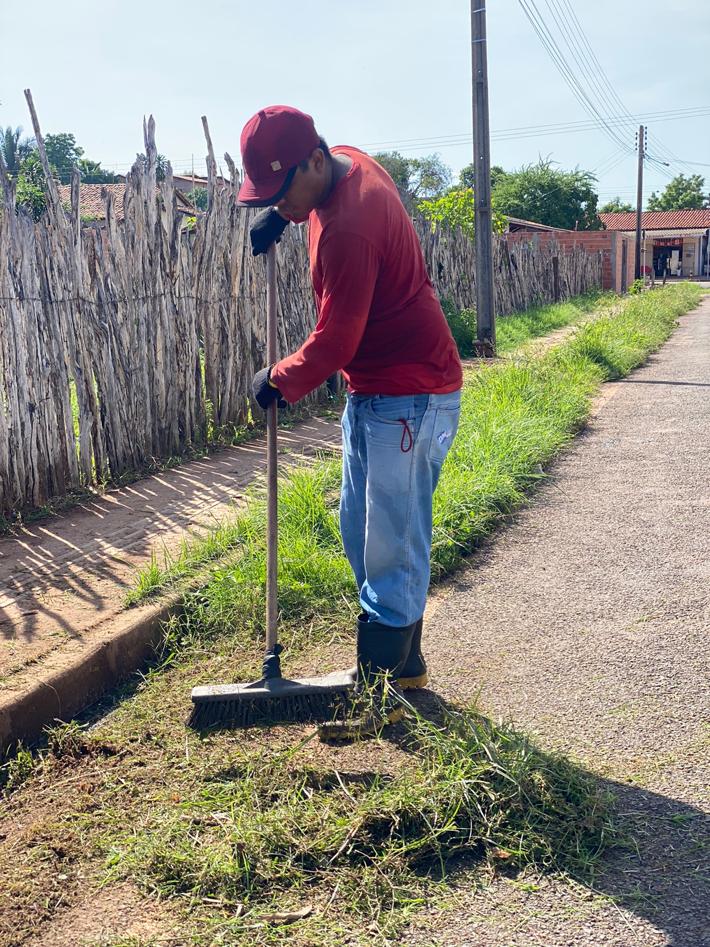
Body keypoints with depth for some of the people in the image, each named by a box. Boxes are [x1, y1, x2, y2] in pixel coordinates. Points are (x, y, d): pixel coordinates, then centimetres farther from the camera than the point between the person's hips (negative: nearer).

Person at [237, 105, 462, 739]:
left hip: (409, 400, -10)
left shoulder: (347, 227, -26)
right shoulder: (349, 163, 4)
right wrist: (279, 216, 10)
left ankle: (380, 691, 6)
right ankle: (404, 662, 28)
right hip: (373, 394, 11)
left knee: (390, 549, -4)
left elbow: (334, 342, -23)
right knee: (362, 532, 16)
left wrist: (278, 380, -5)